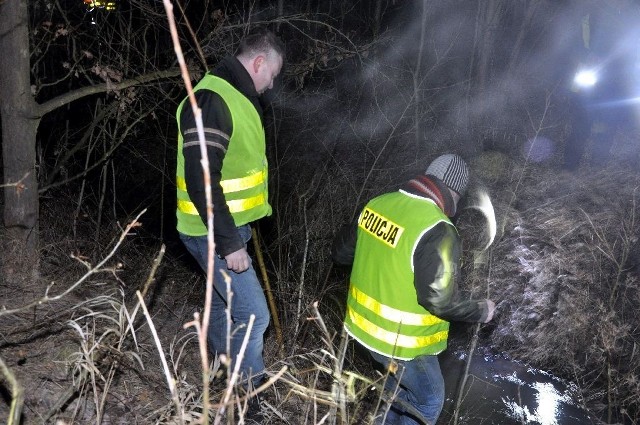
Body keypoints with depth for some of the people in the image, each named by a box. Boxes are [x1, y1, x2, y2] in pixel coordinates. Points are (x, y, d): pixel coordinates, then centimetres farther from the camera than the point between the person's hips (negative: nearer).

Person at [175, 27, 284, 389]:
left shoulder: (235, 96, 11)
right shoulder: (212, 100, -22)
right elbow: (201, 181, -28)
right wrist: (229, 243, -25)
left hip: (229, 225, 10)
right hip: (213, 232, -10)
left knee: (225, 301, 23)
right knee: (253, 314, -7)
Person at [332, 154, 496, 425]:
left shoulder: (378, 204, -6)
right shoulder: (437, 230, -26)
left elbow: (341, 252, 6)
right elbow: (439, 301, -26)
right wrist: (483, 311, -9)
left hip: (365, 325, 7)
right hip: (401, 341, -7)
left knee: (400, 383, 32)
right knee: (428, 401, 19)